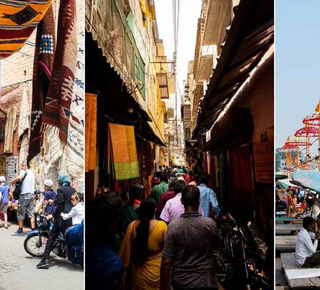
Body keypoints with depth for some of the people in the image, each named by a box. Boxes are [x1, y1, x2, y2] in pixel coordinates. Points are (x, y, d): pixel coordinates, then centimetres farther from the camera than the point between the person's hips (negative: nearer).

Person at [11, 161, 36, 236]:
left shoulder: (24, 171, -6)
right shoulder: (32, 173, 18)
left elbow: (20, 177, -26)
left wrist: (13, 181, -10)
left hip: (24, 194, -7)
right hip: (31, 194, 7)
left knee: (20, 213, 4)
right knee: (31, 213, 7)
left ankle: (20, 230, 10)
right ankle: (33, 230, 3)